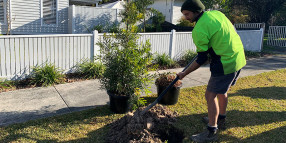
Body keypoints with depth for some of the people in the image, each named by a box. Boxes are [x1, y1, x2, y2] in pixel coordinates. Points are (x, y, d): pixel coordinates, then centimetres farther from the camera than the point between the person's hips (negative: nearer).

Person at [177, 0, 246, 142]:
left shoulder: (199, 29, -18)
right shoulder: (216, 13, 7)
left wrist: (184, 74, -5)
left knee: (210, 95, 0)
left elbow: (201, 59, -14)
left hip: (226, 63, -9)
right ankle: (220, 120, 41)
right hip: (239, 57, 10)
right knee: (221, 90, 24)